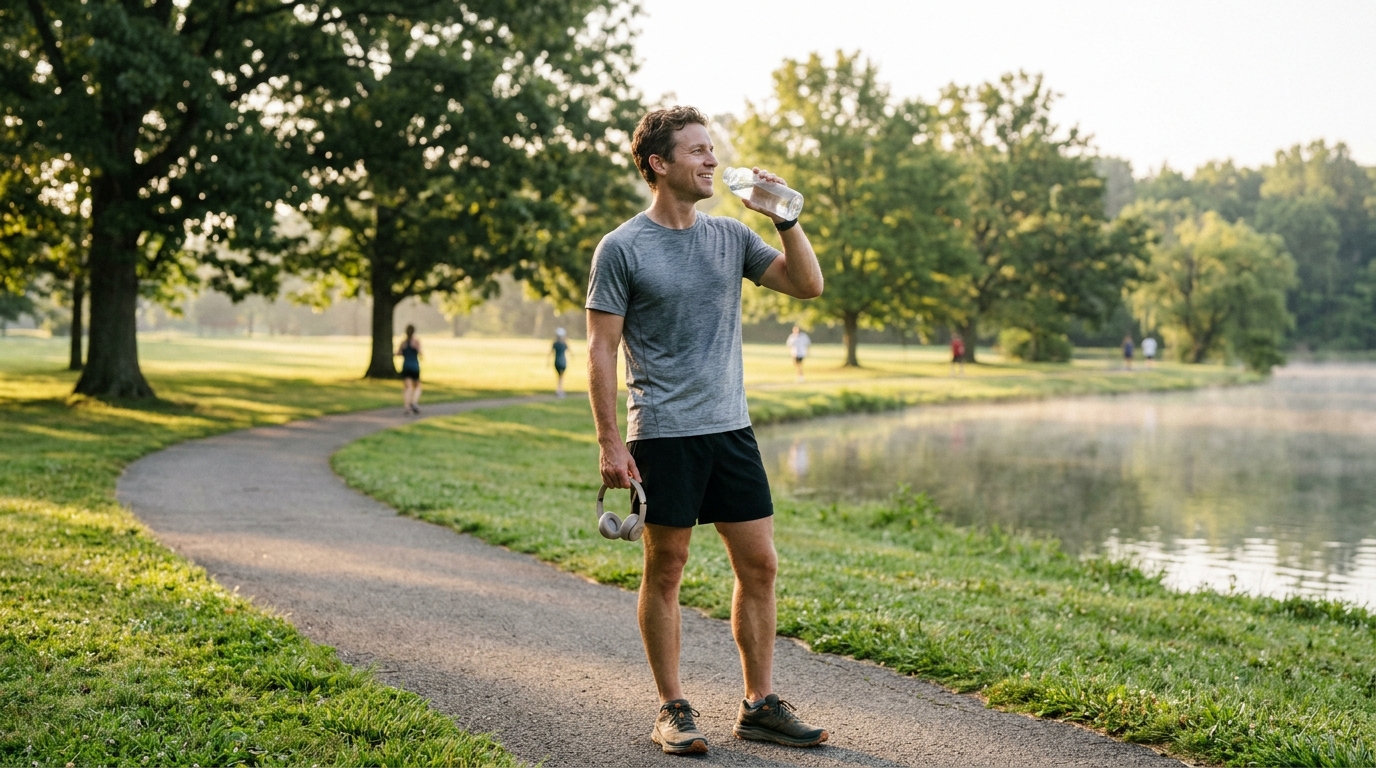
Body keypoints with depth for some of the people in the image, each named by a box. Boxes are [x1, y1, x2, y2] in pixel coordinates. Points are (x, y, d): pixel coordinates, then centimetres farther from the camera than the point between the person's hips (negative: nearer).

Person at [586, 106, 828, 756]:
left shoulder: (730, 237, 10)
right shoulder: (622, 249, -4)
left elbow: (809, 284, 10)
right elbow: (600, 350, -5)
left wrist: (784, 218, -2)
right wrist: (610, 443, -11)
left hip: (730, 428, 5)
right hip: (663, 434, -5)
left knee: (759, 566, 5)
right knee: (665, 570, 3)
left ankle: (759, 706, 16)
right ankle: (672, 711, 15)